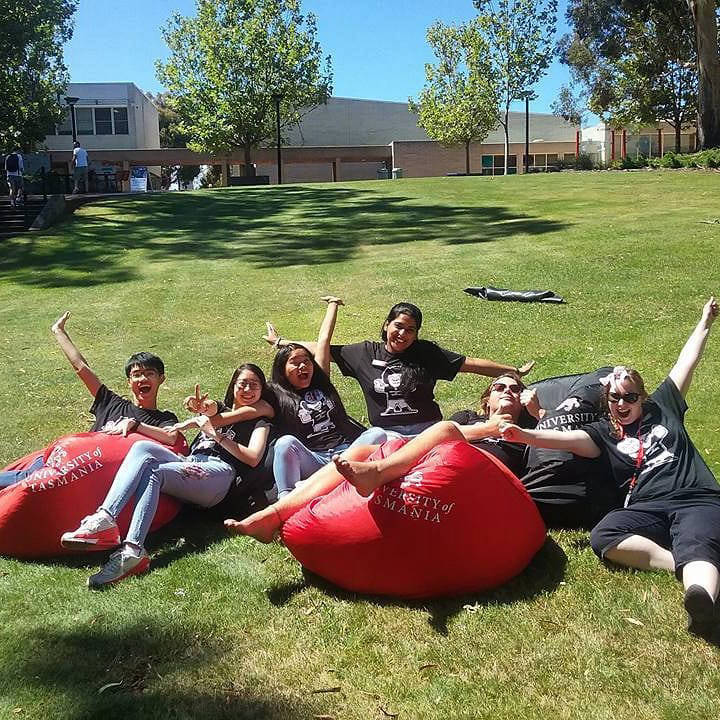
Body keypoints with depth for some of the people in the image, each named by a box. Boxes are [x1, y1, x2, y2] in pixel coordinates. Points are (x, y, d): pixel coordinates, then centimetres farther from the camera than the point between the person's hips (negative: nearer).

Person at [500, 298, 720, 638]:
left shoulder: (662, 408, 22)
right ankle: (687, 566, -34)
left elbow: (687, 363, 28)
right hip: (648, 508, 1)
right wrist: (525, 435, -18)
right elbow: (568, 439, -2)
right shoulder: (604, 432, 16)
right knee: (603, 536, -30)